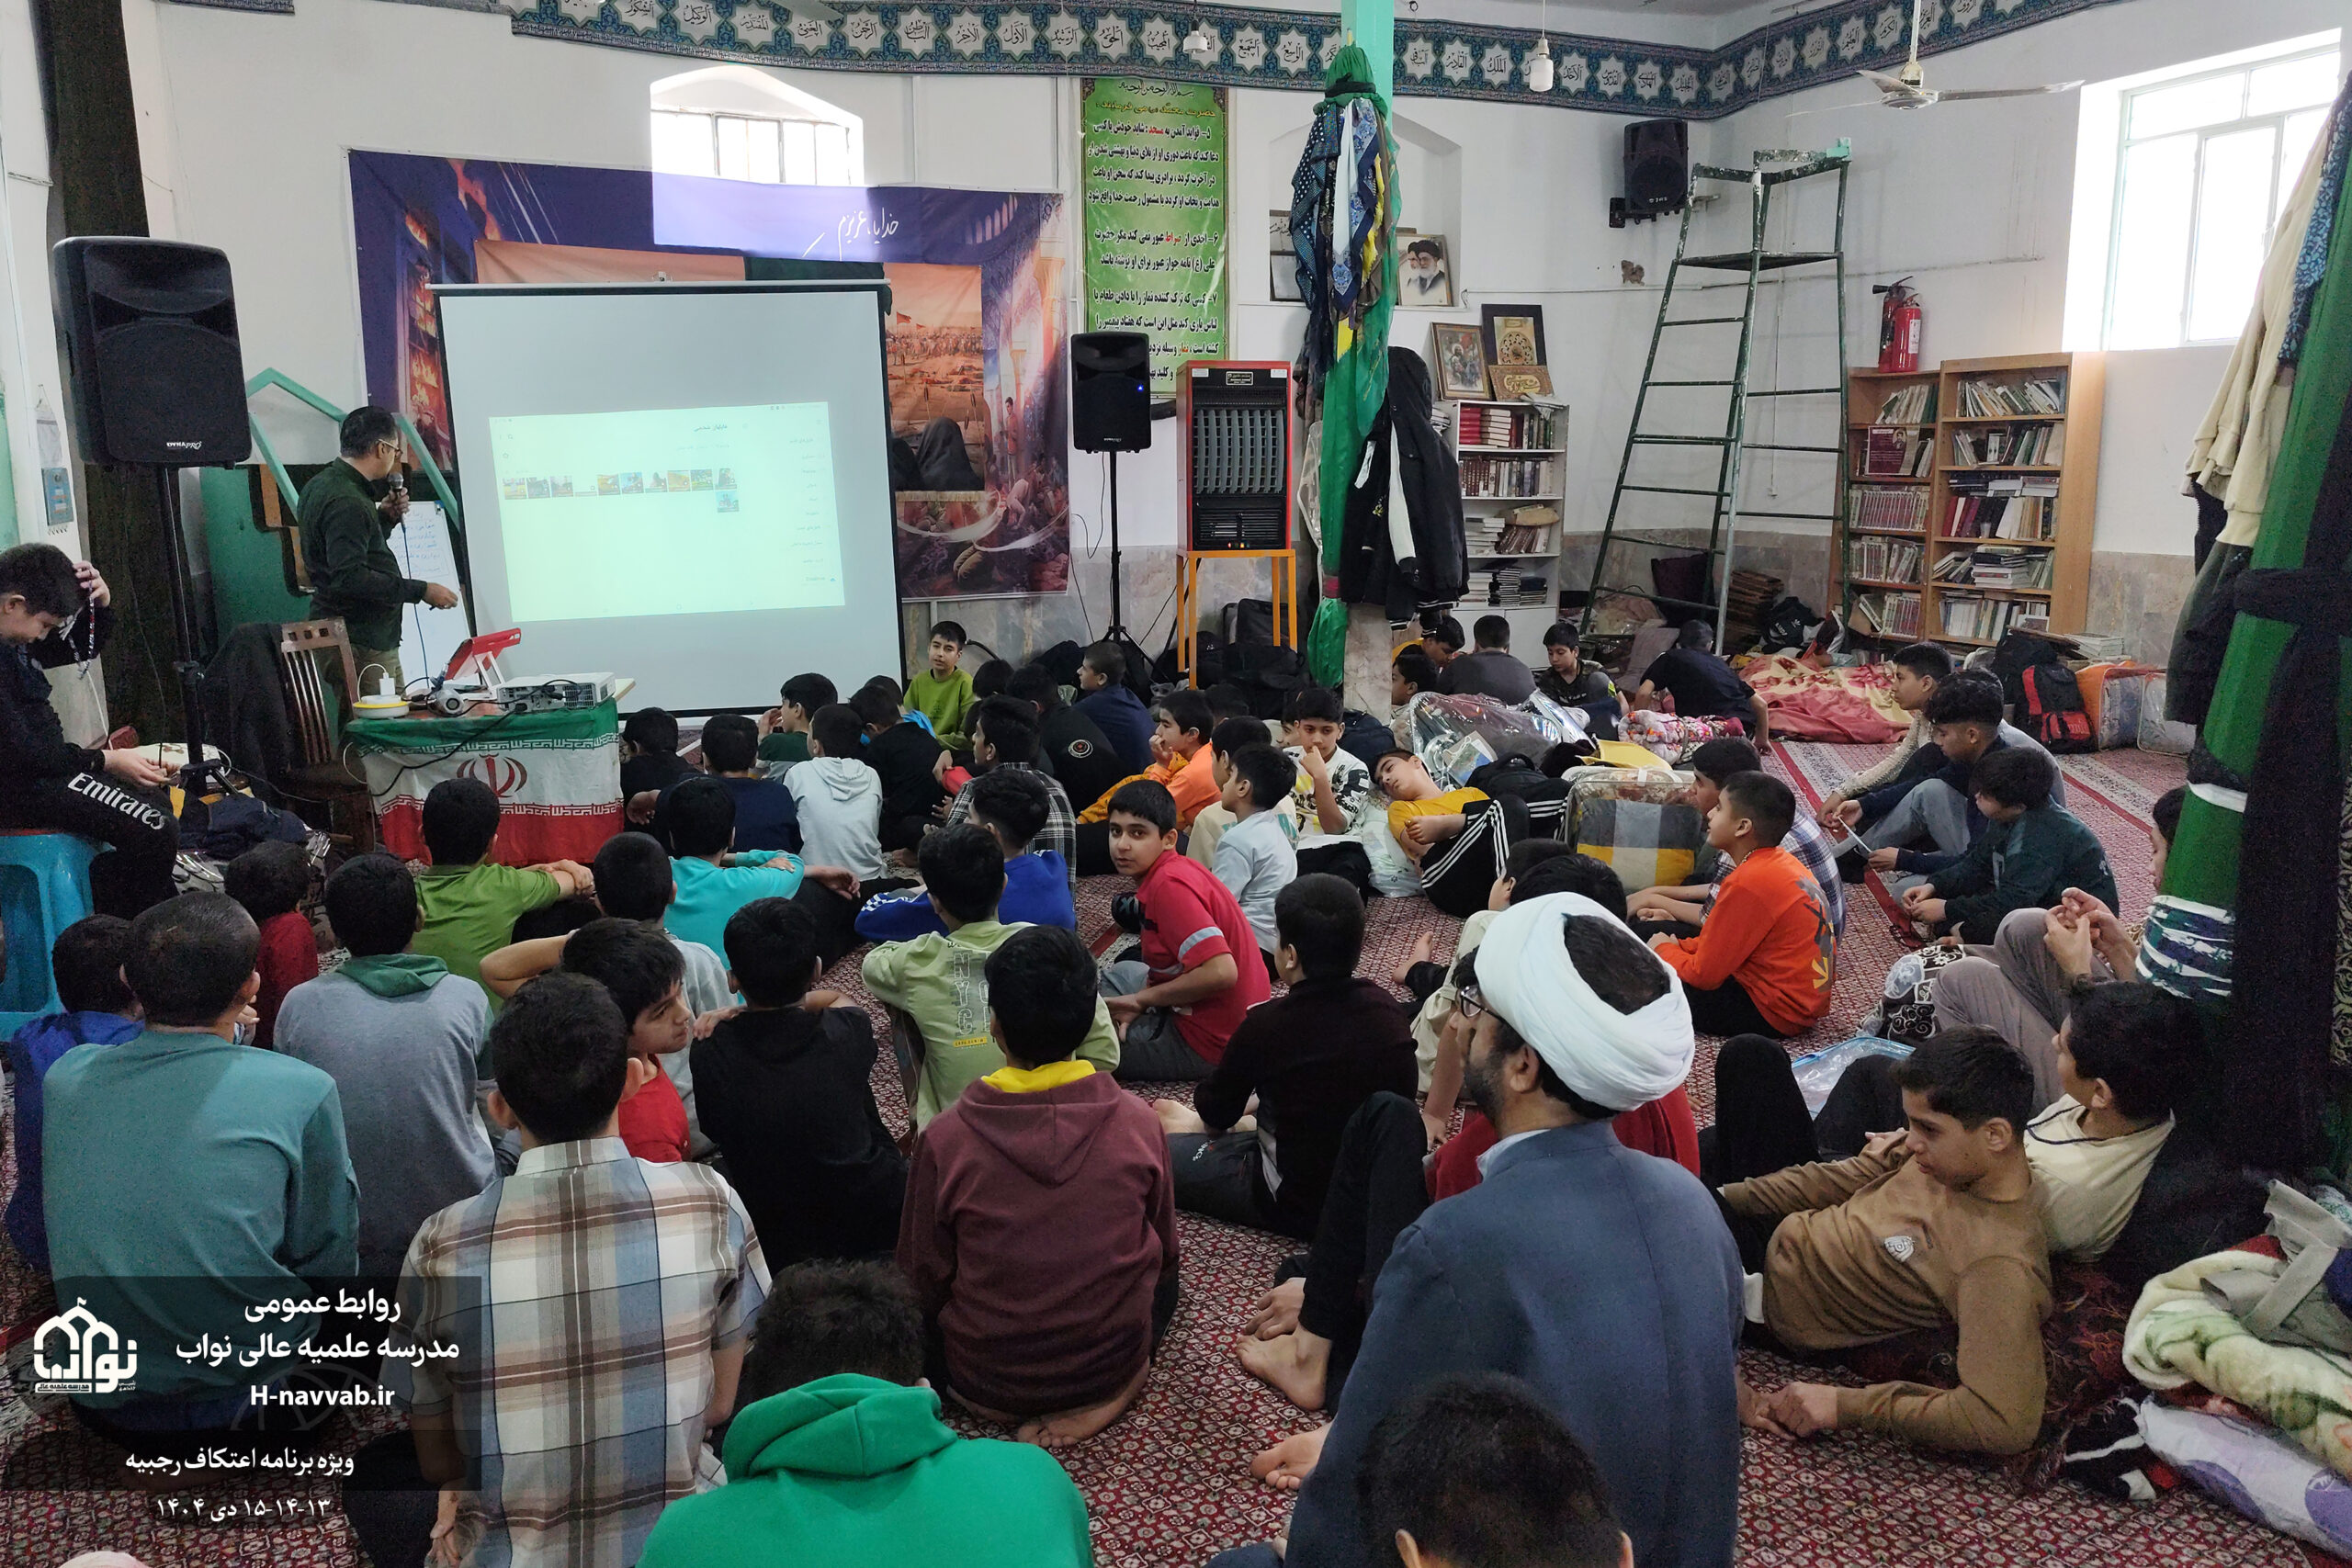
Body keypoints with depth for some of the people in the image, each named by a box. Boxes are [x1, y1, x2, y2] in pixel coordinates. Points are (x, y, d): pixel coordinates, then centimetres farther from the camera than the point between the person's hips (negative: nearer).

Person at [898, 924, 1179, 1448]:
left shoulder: (944, 1138, -21)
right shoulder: (1137, 1121, -17)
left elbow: (923, 1279, -8)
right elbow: (1164, 1250, 0)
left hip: (987, 1378, 0)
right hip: (1115, 1356, 1)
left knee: (914, 1309, 28)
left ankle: (1008, 1400, 13)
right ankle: (1111, 1387, 10)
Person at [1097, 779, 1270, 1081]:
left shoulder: (1168, 884, -24)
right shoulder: (1175, 871, 6)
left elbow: (1220, 971, -32)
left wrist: (1141, 999, -19)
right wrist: (1138, 1004, -1)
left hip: (1208, 1044, -9)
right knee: (1122, 972, 29)